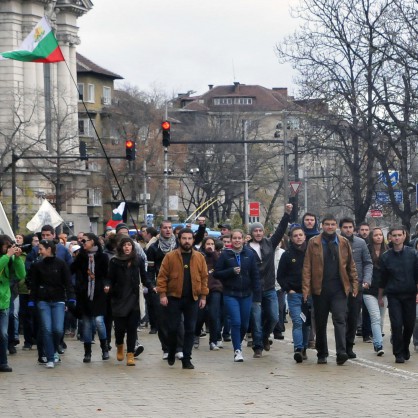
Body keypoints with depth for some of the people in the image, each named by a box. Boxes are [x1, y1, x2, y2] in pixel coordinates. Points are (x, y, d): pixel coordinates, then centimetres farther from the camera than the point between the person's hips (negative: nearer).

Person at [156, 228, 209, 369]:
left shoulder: (199, 257, 6)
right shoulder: (170, 257, -1)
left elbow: (204, 278, 8)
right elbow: (162, 276, -3)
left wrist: (203, 296, 3)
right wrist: (162, 294, -10)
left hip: (192, 299, 2)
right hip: (174, 298, -2)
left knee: (190, 330, 1)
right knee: (172, 328, 1)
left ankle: (186, 359, 7)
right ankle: (171, 354, 23)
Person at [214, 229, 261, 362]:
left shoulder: (249, 254, 2)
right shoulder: (225, 255, -2)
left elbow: (255, 276, 2)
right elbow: (216, 273, -2)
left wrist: (257, 296, -2)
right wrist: (231, 271, -17)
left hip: (246, 295, 2)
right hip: (230, 295, -2)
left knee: (244, 324, 9)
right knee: (236, 322, -12)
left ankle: (238, 345, 33)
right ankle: (237, 350, -2)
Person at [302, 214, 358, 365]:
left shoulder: (343, 243, 7)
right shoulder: (314, 243, 3)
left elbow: (351, 266, 10)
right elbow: (307, 266, -1)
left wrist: (355, 284, 2)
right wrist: (306, 288, -8)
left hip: (339, 288, 0)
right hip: (320, 288, 0)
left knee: (339, 319, -11)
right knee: (320, 323, 8)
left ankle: (341, 352, -19)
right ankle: (322, 354, 18)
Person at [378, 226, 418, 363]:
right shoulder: (386, 257, 2)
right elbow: (383, 278, 10)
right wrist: (380, 297, 13)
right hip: (393, 295, 0)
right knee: (396, 324, -7)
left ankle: (405, 349, 27)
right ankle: (399, 353, 2)